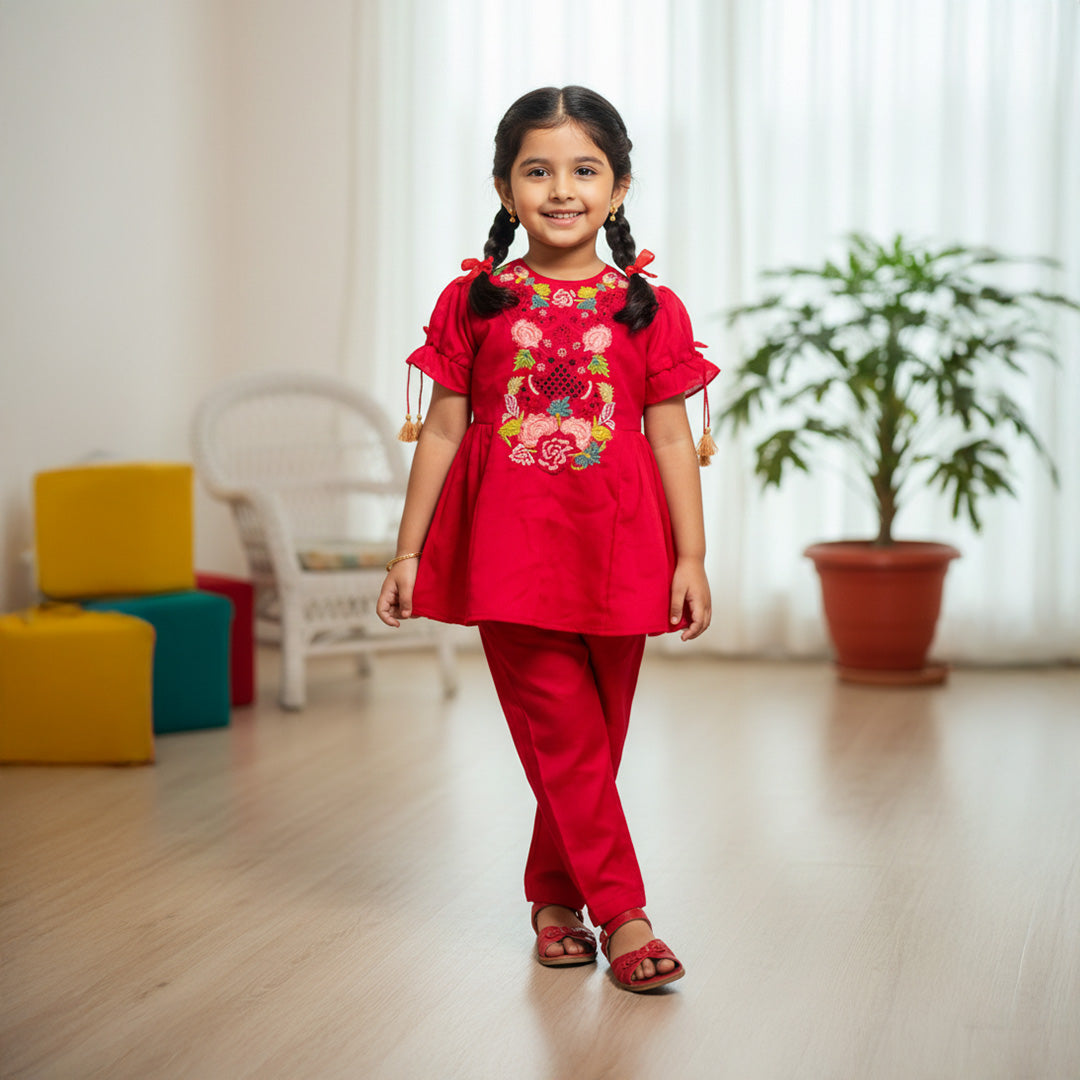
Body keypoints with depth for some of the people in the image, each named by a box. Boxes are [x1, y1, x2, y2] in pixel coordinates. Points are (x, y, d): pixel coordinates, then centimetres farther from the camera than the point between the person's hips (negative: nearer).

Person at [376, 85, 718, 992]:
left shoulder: (649, 309, 3)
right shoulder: (474, 302, 3)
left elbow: (672, 439, 4)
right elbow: (442, 430, 5)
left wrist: (692, 557, -1)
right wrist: (408, 552, 5)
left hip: (615, 543, 1)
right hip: (510, 543, -1)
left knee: (596, 734, 9)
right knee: (562, 731, -3)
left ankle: (554, 896, 27)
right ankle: (621, 913, 3)